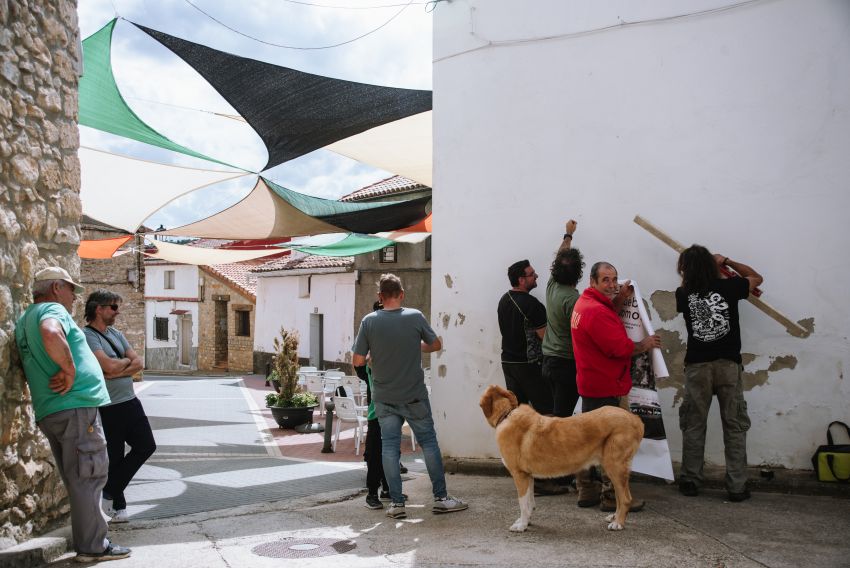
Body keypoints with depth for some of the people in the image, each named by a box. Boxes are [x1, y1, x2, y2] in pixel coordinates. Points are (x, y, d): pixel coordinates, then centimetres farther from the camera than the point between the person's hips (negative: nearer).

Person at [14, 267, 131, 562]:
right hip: (74, 407, -10)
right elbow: (51, 333, -33)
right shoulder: (53, 309, -8)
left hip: (49, 411, 10)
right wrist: (69, 369, -23)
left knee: (79, 480, 15)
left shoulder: (25, 319, 23)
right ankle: (92, 546, 1)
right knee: (88, 477, -4)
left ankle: (86, 539, 23)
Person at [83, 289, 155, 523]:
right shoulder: (86, 336, -13)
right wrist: (126, 360, -3)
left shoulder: (116, 334, 13)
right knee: (114, 458, 4)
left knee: (146, 446, 9)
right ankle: (117, 506, 21)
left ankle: (112, 490, 22)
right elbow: (109, 366, -24)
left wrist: (117, 372, -13)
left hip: (130, 402, 8)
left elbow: (139, 363, 5)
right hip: (108, 408, -8)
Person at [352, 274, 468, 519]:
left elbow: (358, 361, -7)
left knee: (389, 447, 8)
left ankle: (397, 503, 11)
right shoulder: (415, 317, -9)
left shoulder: (369, 321, -9)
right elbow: (436, 345, 4)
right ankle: (441, 498, 18)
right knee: (429, 443, 12)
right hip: (415, 396, -1)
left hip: (384, 398, 1)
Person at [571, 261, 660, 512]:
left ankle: (586, 490, 25)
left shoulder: (584, 304, 11)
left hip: (590, 385, 11)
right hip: (607, 388, -11)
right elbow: (620, 347, -24)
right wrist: (645, 344, -6)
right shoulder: (596, 311, -22)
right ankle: (612, 496, 5)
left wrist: (619, 301, 9)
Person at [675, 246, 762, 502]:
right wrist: (727, 261, 20)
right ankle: (737, 487, 8)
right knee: (734, 426, 6)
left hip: (697, 366, 1)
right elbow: (756, 277, 17)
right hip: (728, 364, -1)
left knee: (693, 426, 10)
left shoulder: (683, 294, -2)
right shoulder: (729, 287, -4)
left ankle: (690, 481, 15)